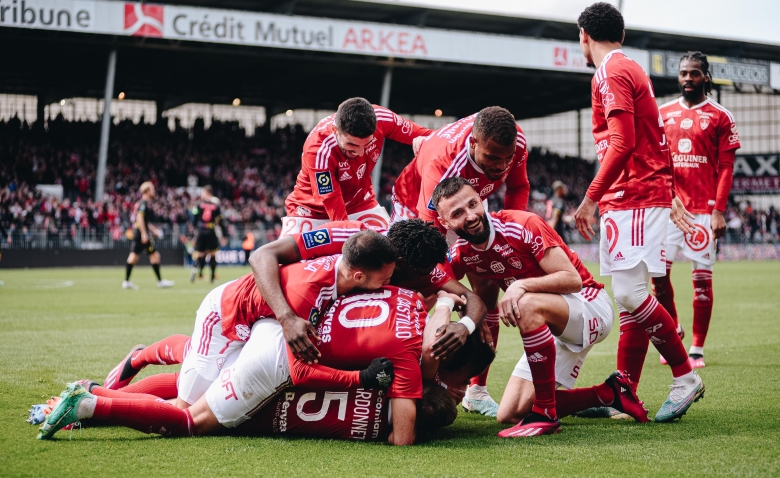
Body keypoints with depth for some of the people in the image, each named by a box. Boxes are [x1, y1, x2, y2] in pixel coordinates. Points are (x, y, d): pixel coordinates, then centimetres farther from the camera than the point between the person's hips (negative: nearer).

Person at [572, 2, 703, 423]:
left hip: (633, 198, -10)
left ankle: (685, 378, -2)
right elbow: (650, 141, 23)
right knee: (629, 296, 7)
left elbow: (622, 144, -19)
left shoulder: (610, 74, -10)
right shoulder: (632, 69, 21)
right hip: (650, 192, 10)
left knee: (629, 294, -12)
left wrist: (589, 199, -16)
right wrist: (668, 195, 26)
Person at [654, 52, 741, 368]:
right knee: (658, 271, -2)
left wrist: (718, 211, -10)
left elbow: (726, 168, -1)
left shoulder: (720, 117, 2)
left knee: (702, 278, -1)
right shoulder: (663, 113, 11)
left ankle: (697, 350, 7)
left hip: (704, 209, -3)